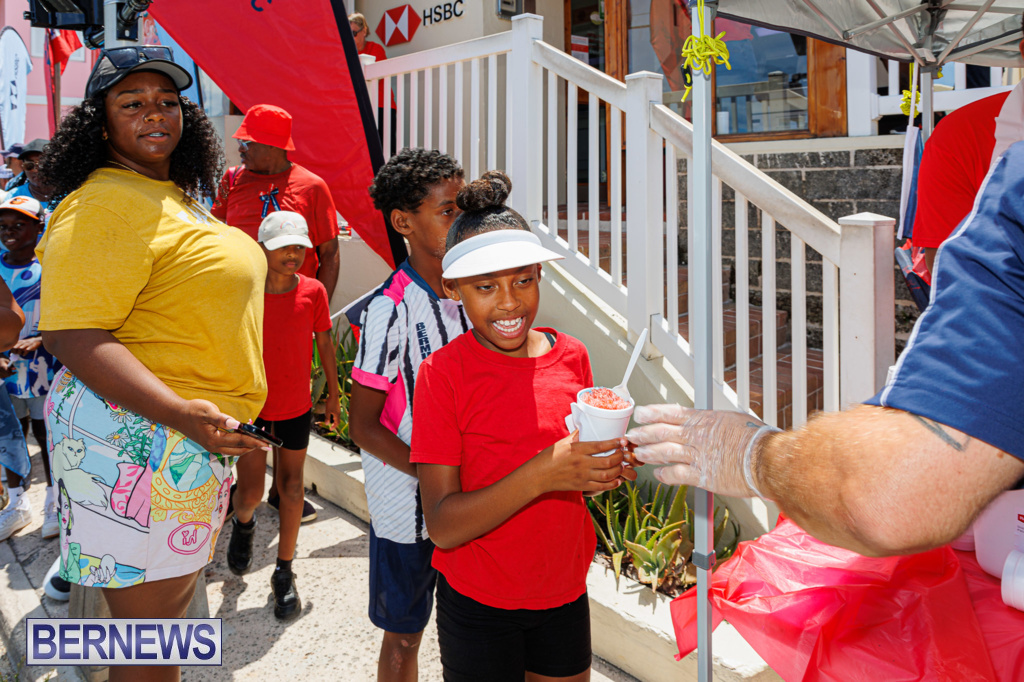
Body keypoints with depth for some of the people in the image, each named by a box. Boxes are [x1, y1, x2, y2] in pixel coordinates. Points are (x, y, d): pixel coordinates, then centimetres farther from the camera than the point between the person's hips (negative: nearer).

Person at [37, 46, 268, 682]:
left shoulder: (175, 197, 15)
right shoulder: (103, 204, -16)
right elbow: (72, 335, -24)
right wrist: (181, 413, -32)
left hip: (190, 434, 10)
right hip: (140, 438, -10)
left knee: (175, 595, 22)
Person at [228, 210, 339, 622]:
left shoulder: (313, 291, -7)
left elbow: (324, 344, 3)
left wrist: (333, 394, 8)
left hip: (297, 405, 1)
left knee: (291, 485, 8)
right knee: (250, 491, 1)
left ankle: (284, 571, 23)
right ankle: (243, 523, 39)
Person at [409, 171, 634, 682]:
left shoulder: (570, 357, -3)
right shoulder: (443, 373, -16)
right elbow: (443, 526, -19)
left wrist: (606, 467, -12)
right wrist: (542, 473, -32)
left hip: (565, 594, 4)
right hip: (478, 605, -4)